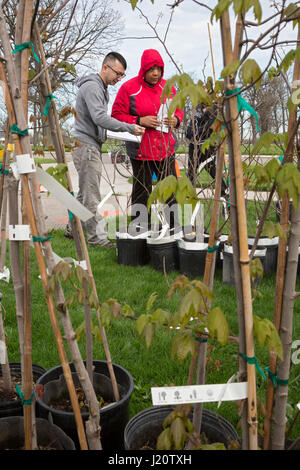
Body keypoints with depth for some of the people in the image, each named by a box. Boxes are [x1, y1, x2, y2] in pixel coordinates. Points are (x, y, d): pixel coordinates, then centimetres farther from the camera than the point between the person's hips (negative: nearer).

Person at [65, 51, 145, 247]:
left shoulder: (102, 88, 20)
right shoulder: (91, 86, -12)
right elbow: (99, 117, -24)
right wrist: (130, 128, -24)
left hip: (93, 145, 10)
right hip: (86, 145, -10)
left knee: (85, 192, 15)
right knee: (91, 194, -8)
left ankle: (73, 228, 26)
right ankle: (96, 236, -3)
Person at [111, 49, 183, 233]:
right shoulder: (129, 88, -4)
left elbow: (178, 109, 20)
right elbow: (117, 115, -4)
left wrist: (176, 120, -3)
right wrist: (139, 121, -17)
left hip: (166, 149, 5)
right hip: (141, 150, -4)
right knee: (142, 191, 3)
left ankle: (174, 229, 20)